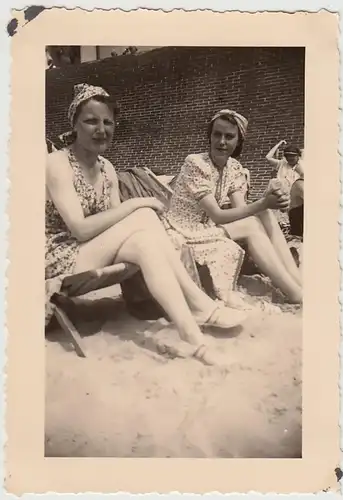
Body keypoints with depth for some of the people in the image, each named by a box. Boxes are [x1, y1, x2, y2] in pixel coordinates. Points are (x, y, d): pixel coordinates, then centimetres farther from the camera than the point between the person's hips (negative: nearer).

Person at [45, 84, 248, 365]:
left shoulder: (107, 168, 9)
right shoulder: (57, 163, -13)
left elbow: (113, 224, 2)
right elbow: (80, 229, -23)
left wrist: (138, 209, -19)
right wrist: (135, 204, -22)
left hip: (100, 256, 6)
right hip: (63, 259, -6)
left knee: (145, 241, -26)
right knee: (144, 218, -25)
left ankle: (189, 328, -26)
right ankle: (199, 305, -26)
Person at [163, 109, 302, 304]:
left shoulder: (234, 168, 2)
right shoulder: (195, 163, -19)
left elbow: (240, 209, -9)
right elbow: (217, 216, -23)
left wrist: (269, 201, -28)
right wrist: (262, 204, -30)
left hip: (208, 228, 7)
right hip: (183, 234, -6)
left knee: (266, 216, -15)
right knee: (252, 226, -24)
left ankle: (298, 281, -18)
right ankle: (297, 294, -20)